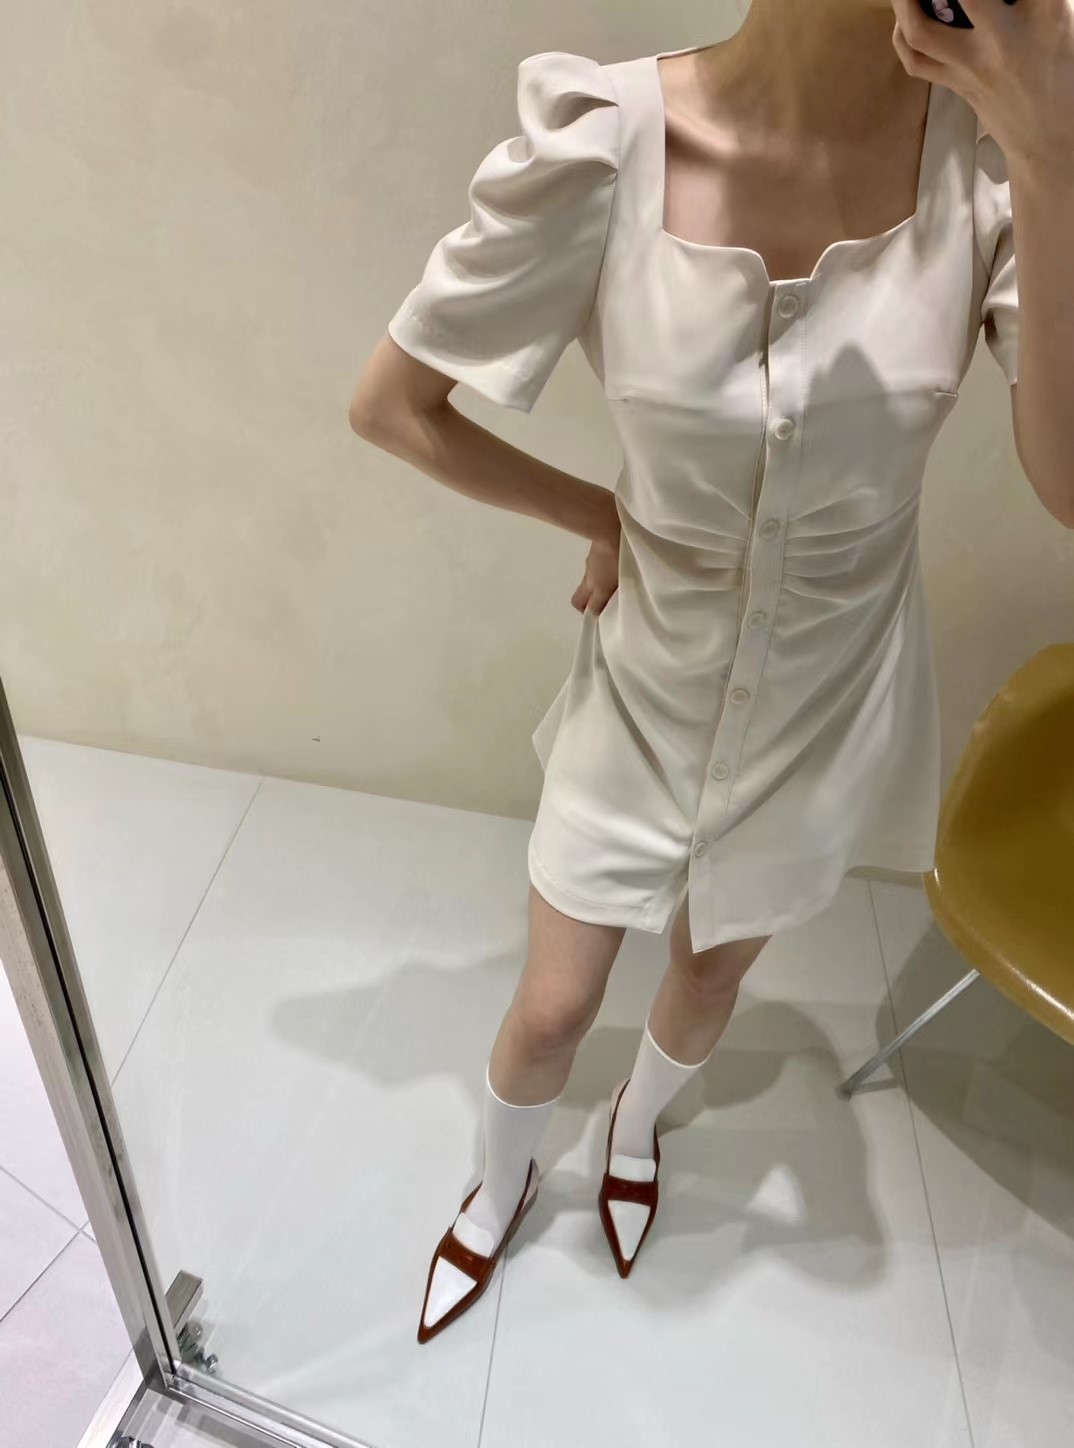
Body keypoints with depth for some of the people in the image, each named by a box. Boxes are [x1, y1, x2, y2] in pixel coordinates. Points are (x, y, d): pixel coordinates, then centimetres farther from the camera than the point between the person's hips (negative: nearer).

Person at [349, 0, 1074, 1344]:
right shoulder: (605, 142, -22)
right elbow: (387, 404, -11)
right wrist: (600, 517, -7)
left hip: (828, 700, 2)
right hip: (646, 685, -1)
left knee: (710, 979, 25)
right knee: (551, 1008, 16)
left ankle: (636, 1124, 62)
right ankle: (501, 1184, 52)